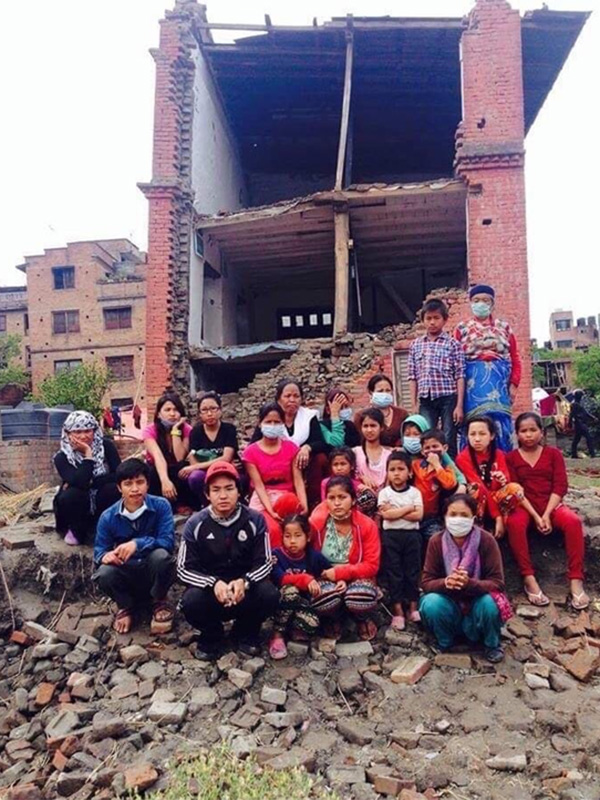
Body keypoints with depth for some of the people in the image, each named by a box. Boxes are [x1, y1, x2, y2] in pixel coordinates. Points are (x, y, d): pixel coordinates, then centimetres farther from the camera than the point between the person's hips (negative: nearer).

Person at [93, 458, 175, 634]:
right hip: (126, 574, 2)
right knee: (104, 574, -30)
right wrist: (105, 556, -29)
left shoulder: (161, 506, -15)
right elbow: (99, 550, -4)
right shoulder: (108, 517, -8)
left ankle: (160, 602, -2)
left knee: (160, 555, -34)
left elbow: (168, 542, -24)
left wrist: (137, 544, -39)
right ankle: (126, 605, 5)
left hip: (154, 571, -1)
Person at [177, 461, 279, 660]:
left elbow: (265, 562, -8)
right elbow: (184, 569, -10)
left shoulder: (255, 520, -10)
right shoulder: (195, 524, -10)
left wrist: (244, 582, -29)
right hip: (209, 588, 0)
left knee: (270, 595, -29)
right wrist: (214, 584, -28)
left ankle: (246, 632, 6)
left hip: (245, 588, 0)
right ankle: (211, 636, 5)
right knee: (191, 602, -32)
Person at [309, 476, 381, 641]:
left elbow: (371, 565, -12)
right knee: (326, 599, -35)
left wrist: (340, 572, -22)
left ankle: (363, 619, 7)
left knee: (359, 599, -34)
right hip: (326, 578, 0)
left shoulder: (367, 525, -12)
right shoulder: (316, 522, -12)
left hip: (357, 578, 0)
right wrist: (333, 577, -18)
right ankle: (334, 620, 6)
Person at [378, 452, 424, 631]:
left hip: (412, 535, 1)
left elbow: (418, 515, -11)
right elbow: (386, 515, -15)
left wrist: (395, 512, -13)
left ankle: (413, 606, 20)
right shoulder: (384, 492, -2)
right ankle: (397, 609, 11)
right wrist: (408, 508, -11)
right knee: (393, 571, 3)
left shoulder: (415, 492, 0)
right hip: (391, 535, -1)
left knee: (413, 570, 8)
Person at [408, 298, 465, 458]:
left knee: (449, 443, 3)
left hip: (448, 398, -2)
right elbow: (412, 377, 9)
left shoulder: (452, 343, 2)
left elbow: (460, 376, -2)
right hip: (426, 401, 2)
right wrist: (414, 404, 4)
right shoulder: (416, 345, 10)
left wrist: (459, 405, -8)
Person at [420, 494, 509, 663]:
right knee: (431, 603, -29)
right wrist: (446, 582, -36)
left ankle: (492, 644, 1)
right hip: (449, 603, 1)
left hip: (478, 601, -1)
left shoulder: (486, 540, -18)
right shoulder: (436, 541, -14)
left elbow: (497, 583, -20)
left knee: (489, 603, -33)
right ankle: (444, 643, 4)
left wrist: (469, 584, -39)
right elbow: (426, 582, -13)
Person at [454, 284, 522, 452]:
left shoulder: (504, 327, 12)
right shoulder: (462, 329, 9)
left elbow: (515, 358, 10)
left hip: (499, 383, 1)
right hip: (474, 383, -1)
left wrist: (514, 384, 0)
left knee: (499, 422, -2)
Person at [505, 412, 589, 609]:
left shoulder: (553, 453, 9)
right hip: (524, 506, -1)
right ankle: (529, 579, -33)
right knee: (514, 523, -35)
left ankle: (576, 580, -29)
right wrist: (536, 516, -16)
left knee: (573, 521, -32)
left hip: (551, 505, 1)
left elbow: (560, 486, -1)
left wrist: (546, 514, -16)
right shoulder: (511, 457, 6)